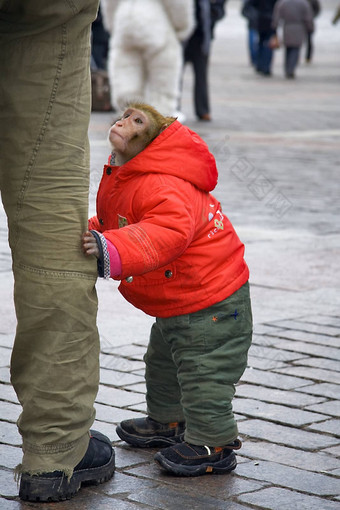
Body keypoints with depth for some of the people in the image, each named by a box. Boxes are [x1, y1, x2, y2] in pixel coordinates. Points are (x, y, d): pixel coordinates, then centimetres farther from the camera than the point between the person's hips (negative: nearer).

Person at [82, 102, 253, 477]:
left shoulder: (161, 185, -30)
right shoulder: (118, 180, 5)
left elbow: (168, 233, -47)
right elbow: (110, 228, 21)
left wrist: (109, 251, -55)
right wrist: (89, 236, 5)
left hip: (210, 304, -11)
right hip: (175, 304, 11)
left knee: (202, 373, -4)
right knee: (162, 362, 27)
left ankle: (212, 445, 10)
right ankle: (167, 422, 46)